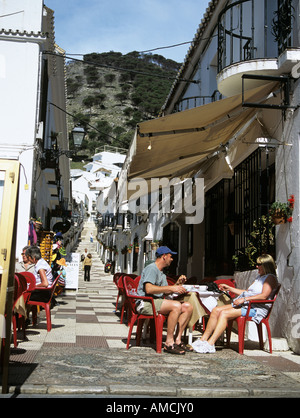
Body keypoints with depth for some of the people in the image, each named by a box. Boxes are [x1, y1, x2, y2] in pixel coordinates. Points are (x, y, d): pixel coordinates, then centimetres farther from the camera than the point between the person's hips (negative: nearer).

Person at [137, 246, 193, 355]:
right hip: (146, 303, -10)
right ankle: (169, 343, -26)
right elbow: (149, 289, -24)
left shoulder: (161, 273, 23)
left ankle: (177, 339, -7)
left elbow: (166, 292, 21)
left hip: (158, 301, 10)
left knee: (188, 306, -3)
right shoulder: (151, 268, -10)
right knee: (176, 305, -31)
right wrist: (171, 288, -24)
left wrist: (178, 284, 6)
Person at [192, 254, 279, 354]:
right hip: (244, 304, 9)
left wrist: (244, 299, -21)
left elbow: (264, 296, -18)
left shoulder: (270, 278, -3)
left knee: (224, 313, -26)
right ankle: (203, 339, -9)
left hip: (256, 308, -9)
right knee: (216, 310, -8)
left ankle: (210, 344, -28)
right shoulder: (259, 277, 28)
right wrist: (229, 288, 27)